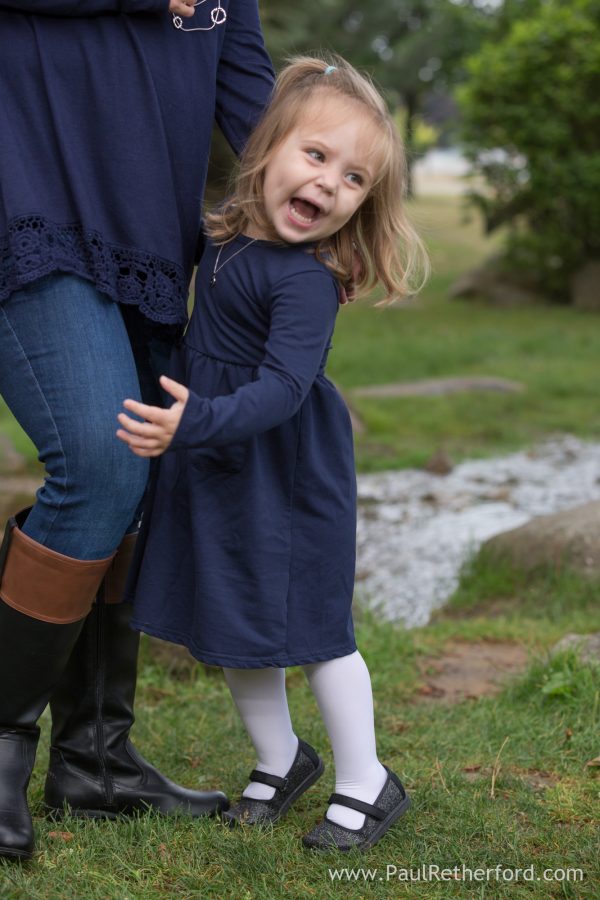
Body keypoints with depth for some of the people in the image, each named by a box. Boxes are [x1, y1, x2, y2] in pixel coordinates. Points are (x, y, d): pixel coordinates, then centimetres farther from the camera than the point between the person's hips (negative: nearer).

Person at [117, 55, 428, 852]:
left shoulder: (306, 278, -23)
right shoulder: (228, 235, 1)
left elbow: (283, 386, -31)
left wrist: (196, 422, -41)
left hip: (285, 473, -8)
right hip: (212, 467, 8)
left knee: (312, 627, 2)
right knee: (234, 622, 16)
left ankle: (366, 783, 20)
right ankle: (280, 759, 36)